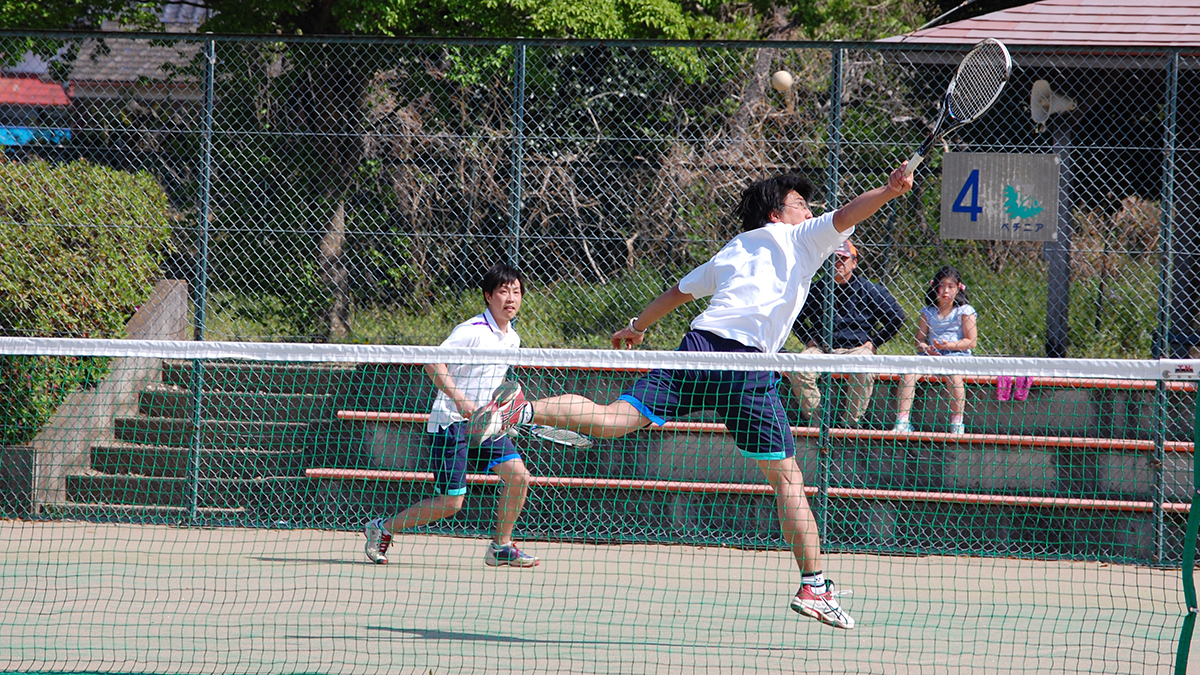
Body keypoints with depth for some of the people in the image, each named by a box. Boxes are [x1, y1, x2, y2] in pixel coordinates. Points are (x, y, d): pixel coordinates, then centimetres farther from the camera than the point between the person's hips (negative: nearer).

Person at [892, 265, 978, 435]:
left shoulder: (964, 311, 3)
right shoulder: (927, 312, 13)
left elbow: (971, 341, -3)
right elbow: (919, 339, 10)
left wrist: (947, 345, -15)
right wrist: (926, 348, -14)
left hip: (957, 355, -3)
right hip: (931, 355, 3)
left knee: (953, 376, -36)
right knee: (908, 372, -24)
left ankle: (957, 425, -23)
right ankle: (902, 422, -23)